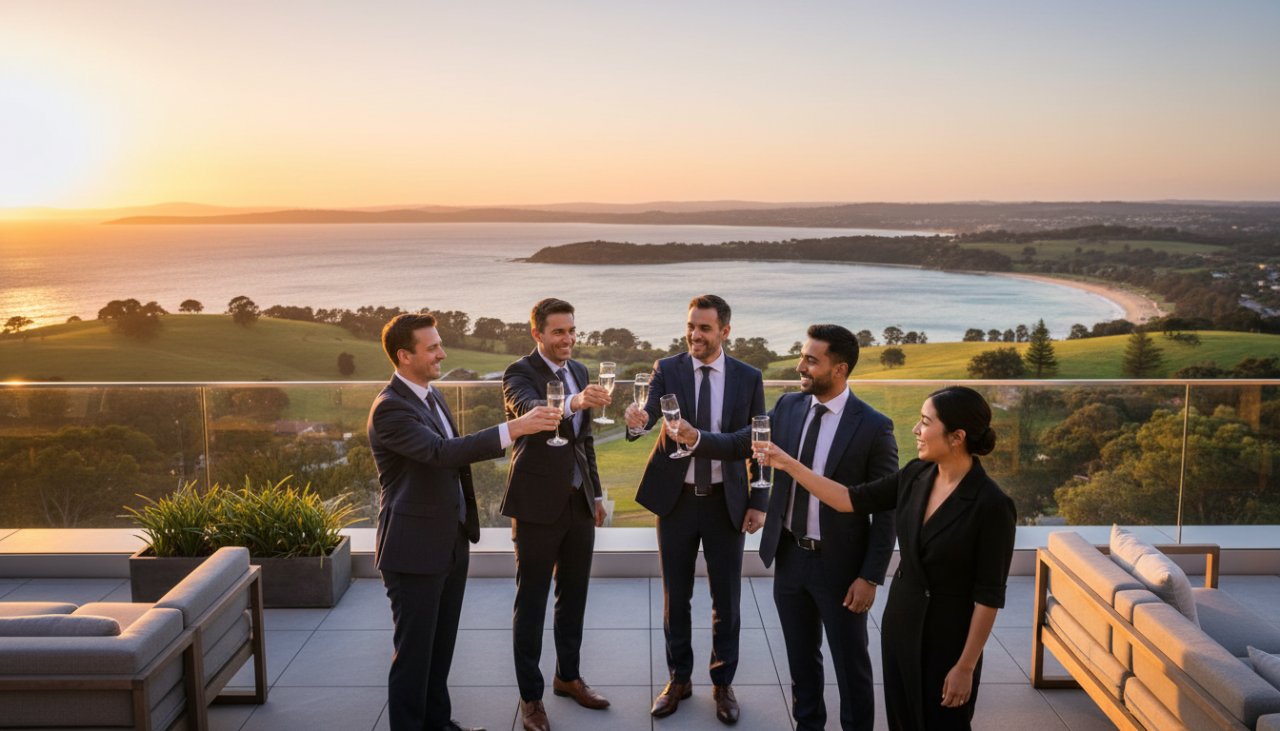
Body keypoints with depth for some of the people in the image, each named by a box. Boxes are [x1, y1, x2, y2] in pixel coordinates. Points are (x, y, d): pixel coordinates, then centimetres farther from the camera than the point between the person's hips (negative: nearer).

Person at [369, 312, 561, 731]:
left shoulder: (431, 394, 9)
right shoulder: (389, 408, -20)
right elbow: (440, 452, -33)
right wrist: (511, 429, -37)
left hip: (450, 542, 9)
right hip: (414, 549, -9)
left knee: (441, 645, 19)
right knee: (414, 650, 4)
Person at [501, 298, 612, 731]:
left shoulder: (580, 371, 9)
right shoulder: (519, 372, -12)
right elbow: (528, 410, -36)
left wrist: (597, 493, 16)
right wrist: (574, 402, -54)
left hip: (579, 501, 7)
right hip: (538, 503, -6)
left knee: (574, 596, 18)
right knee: (531, 603, 5)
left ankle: (568, 676, 35)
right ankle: (530, 696, 18)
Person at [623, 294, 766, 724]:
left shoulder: (749, 378, -2)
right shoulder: (667, 370, -3)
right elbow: (649, 414, -19)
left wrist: (759, 502, -3)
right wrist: (637, 420, -43)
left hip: (727, 500, 0)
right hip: (676, 498, 0)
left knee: (726, 599, 10)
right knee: (676, 596, 12)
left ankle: (723, 683, 28)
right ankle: (679, 679, 30)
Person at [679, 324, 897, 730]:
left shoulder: (873, 426, -16)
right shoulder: (788, 407, -1)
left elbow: (886, 509, -13)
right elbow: (740, 444, 4)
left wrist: (871, 577, -14)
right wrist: (696, 438, -16)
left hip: (839, 563, -5)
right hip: (789, 556, 5)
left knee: (851, 665, 12)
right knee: (801, 657, 21)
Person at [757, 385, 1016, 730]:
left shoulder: (991, 505, -21)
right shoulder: (916, 475, -4)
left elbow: (989, 595, -17)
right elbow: (851, 499, 2)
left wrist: (966, 666, -15)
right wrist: (789, 464, -1)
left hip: (949, 637, -6)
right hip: (899, 622, 6)